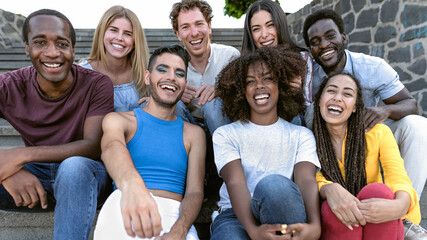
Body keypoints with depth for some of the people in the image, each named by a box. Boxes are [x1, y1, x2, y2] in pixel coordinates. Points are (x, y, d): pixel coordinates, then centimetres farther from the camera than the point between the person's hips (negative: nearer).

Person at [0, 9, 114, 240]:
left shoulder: (97, 85, -12)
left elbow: (93, 146, -20)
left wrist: (22, 155, -28)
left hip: (84, 176, -2)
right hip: (34, 177, 2)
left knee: (74, 165, -37)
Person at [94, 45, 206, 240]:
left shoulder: (194, 134, 16)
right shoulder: (118, 120, 11)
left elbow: (195, 192, 5)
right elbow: (112, 147, -14)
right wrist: (132, 183, -38)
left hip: (174, 214, 0)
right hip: (124, 209, 0)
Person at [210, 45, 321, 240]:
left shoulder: (301, 135, 16)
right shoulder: (225, 134, 11)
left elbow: (306, 180, -3)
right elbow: (235, 183, -6)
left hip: (282, 212, 2)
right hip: (236, 216, -1)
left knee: (274, 184, -34)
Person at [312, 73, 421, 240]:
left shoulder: (378, 133, -3)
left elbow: (399, 179, -13)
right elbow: (315, 181, -12)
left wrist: (400, 205, -38)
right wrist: (330, 189, -37)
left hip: (378, 225, 1)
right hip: (333, 224, 0)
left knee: (377, 190, -31)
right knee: (332, 208, -34)